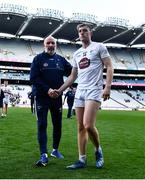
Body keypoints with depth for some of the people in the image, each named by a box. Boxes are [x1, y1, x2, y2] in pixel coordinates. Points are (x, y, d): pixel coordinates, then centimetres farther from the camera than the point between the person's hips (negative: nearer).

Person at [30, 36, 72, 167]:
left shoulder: (61, 59, 10)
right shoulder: (38, 59, 1)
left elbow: (72, 72, 4)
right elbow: (33, 78, -8)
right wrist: (47, 89, -18)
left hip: (57, 97, 4)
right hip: (42, 97, -3)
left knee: (57, 124, 9)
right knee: (42, 125, -6)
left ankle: (55, 150, 25)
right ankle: (44, 155, -6)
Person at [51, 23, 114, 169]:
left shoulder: (99, 47, 4)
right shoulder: (76, 54, 21)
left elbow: (109, 67, -2)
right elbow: (72, 77, 23)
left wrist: (107, 87, -15)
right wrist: (59, 90, 15)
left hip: (94, 90, -6)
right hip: (79, 91, 6)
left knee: (88, 125, -17)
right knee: (81, 127, 4)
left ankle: (98, 150, 9)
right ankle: (82, 160, 9)